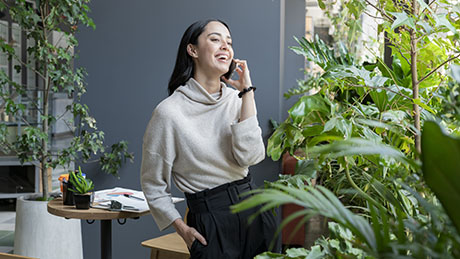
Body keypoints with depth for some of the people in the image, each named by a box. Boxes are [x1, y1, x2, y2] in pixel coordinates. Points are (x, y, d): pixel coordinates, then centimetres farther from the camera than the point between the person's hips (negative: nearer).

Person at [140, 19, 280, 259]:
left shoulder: (236, 99, 3)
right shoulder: (170, 112, -11)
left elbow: (250, 156, -13)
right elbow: (153, 184, -4)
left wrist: (247, 93, -12)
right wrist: (182, 229, -11)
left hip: (254, 211, 5)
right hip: (210, 223, -5)